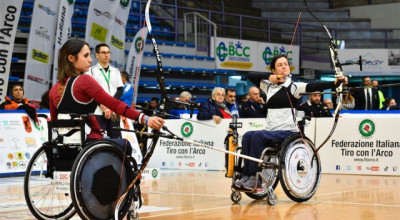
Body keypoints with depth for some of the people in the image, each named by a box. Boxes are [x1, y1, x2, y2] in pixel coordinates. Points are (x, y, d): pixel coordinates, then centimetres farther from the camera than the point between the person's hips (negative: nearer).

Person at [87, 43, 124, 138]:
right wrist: (103, 106, -13)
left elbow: (120, 90, 11)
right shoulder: (91, 71, 4)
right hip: (98, 113, -4)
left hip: (114, 112, 4)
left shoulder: (115, 71, 17)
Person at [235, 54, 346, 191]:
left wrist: (335, 83, -33)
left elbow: (313, 87, -16)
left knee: (258, 136, -29)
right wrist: (270, 77, 0)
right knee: (248, 136, -23)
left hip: (288, 132, -5)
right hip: (270, 130, 5)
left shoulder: (293, 87, 0)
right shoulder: (268, 86, 16)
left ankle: (255, 179, -27)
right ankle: (246, 176, -24)